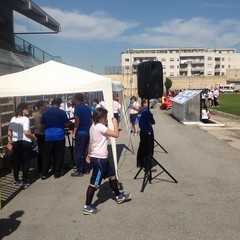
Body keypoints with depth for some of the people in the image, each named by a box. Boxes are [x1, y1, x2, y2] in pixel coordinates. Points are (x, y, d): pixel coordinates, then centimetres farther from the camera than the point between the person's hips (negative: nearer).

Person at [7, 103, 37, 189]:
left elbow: (9, 132, 8)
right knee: (26, 163, 3)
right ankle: (25, 182, 7)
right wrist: (34, 137, -6)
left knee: (16, 162, 16)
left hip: (15, 142, 6)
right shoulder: (25, 119, -13)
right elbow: (26, 132, -20)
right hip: (25, 142, -6)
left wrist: (10, 142, 14)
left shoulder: (13, 119, 7)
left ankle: (16, 180, 28)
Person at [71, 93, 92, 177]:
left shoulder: (78, 107, -9)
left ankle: (79, 171, 2)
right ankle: (86, 169, 17)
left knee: (78, 153, 0)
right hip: (88, 132, 7)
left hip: (80, 132, -7)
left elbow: (77, 120, -16)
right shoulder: (88, 108, 11)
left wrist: (74, 132, -12)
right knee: (86, 151, 13)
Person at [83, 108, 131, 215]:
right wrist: (115, 123, -10)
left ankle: (119, 196, 35)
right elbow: (116, 134, -24)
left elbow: (90, 142, 18)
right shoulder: (100, 127, -19)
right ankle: (87, 207, 6)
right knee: (94, 183, -3)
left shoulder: (93, 127, 10)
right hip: (99, 159, -10)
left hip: (101, 158, 10)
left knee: (112, 175, 21)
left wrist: (89, 154, 26)